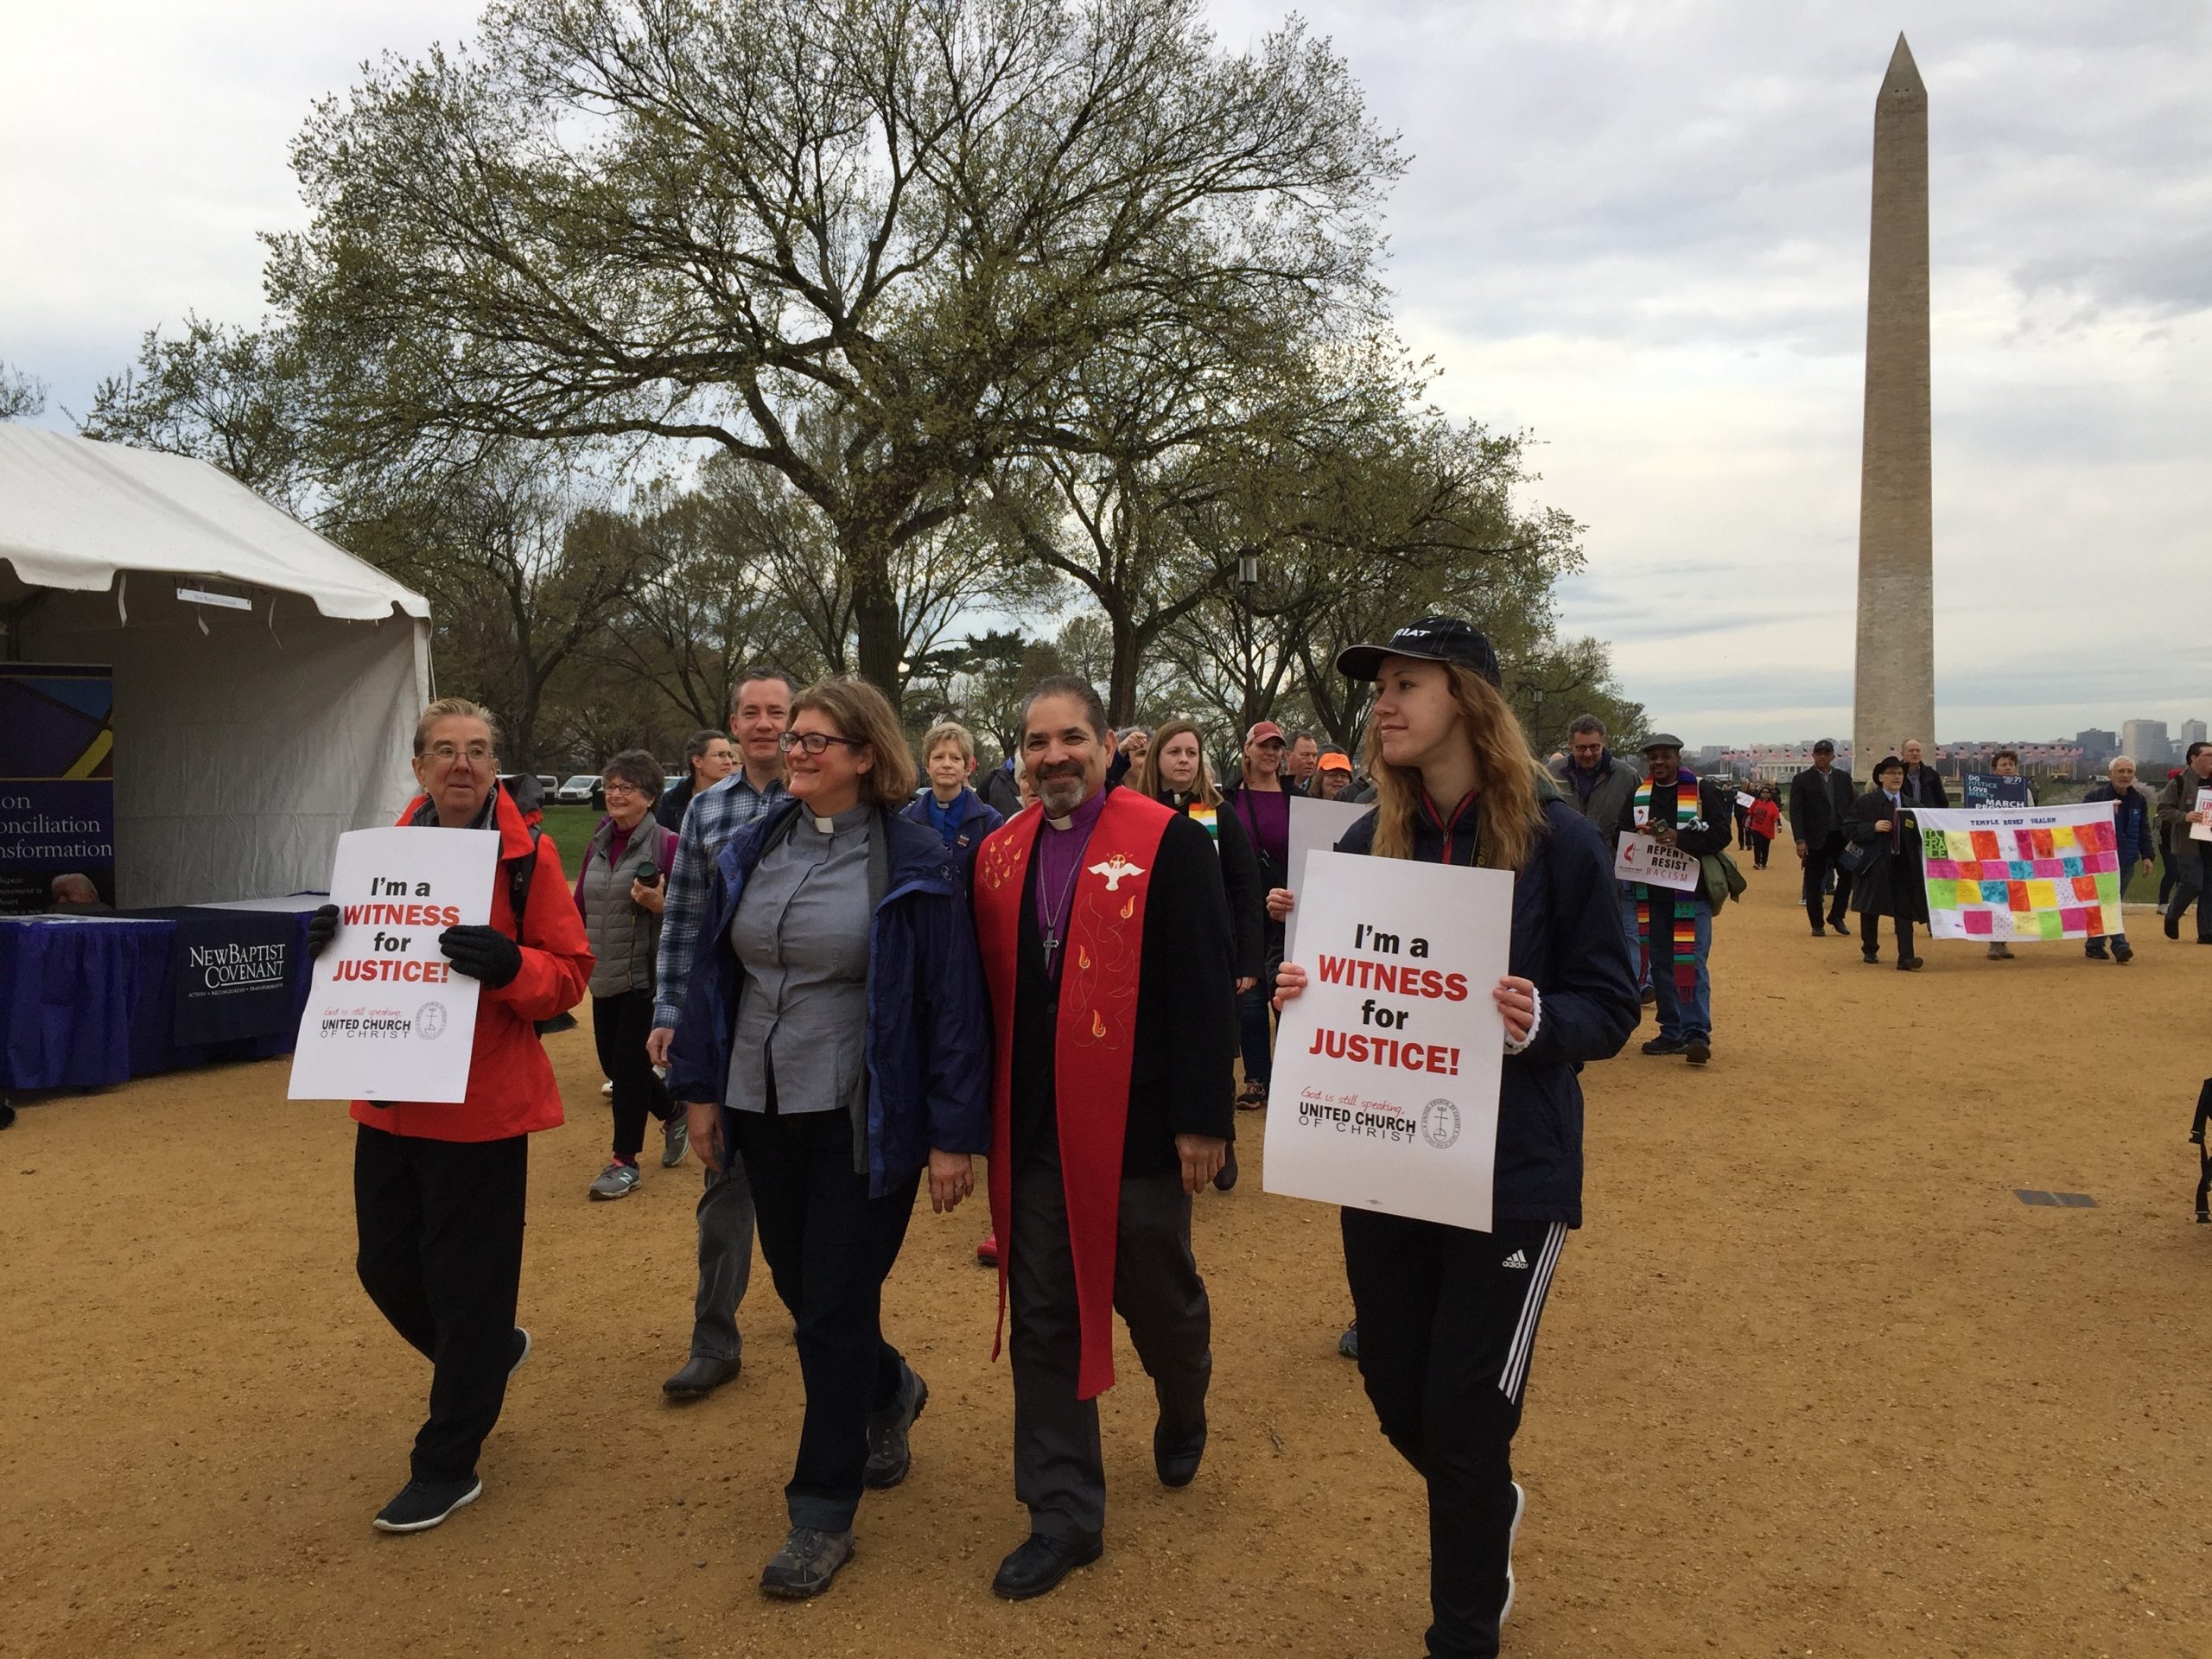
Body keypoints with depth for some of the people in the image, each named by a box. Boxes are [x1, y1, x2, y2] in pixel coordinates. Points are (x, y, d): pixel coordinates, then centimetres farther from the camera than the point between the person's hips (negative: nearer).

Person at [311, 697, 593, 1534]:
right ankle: (492, 1351, 43)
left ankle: (447, 1466, 19)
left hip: (481, 1104, -6)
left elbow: (568, 974, -10)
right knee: (385, 1265, 15)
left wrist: (509, 964, -29)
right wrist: (328, 941, -6)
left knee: (466, 1280, 3)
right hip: (388, 1098, 6)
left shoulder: (527, 854, -8)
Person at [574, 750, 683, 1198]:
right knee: (613, 1061, 12)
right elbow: (581, 906, 18)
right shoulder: (597, 844, 10)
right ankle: (672, 1115, 37)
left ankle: (625, 1161, 11)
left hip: (646, 973, -7)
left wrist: (659, 904, -26)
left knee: (628, 1061, -4)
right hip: (604, 974, 7)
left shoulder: (666, 844, -9)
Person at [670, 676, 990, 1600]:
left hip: (862, 1119, -5)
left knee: (836, 1311, 1)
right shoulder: (752, 852, 4)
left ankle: (823, 1514, 17)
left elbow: (953, 1002, -12)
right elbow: (713, 972, 10)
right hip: (763, 1109, 6)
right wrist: (702, 1088, 7)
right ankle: (889, 1394, 46)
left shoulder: (914, 865, -11)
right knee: (797, 1284, 17)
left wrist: (954, 1135, -13)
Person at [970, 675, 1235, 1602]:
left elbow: (1204, 988, -11)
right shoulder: (1000, 855, 6)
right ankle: (1064, 1514, 23)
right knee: (1044, 1323, 9)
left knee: (1156, 1299, 14)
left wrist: (1203, 1118, -13)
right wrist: (982, 1119, 10)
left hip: (1137, 1132, -4)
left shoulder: (1169, 844, -9)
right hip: (1031, 1137, 4)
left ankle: (1183, 1409, 47)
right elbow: (989, 994, 10)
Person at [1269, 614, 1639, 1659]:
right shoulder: (1366, 842, 3)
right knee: (1395, 1393, 15)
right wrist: (1302, 986, -11)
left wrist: (1538, 1022, -27)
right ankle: (1487, 1515, 48)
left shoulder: (1556, 838, -10)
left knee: (1465, 1414, 1)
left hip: (1511, 1172, -4)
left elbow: (1610, 1005, -7)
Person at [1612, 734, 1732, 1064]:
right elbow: (1619, 836, 6)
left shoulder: (1702, 792, 0)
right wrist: (1643, 834, -16)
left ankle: (1697, 1033, -10)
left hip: (1692, 892, -4)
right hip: (1650, 894, 4)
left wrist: (1680, 838, -22)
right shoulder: (1637, 795, 11)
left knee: (1692, 964, -10)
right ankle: (1671, 1033, 17)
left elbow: (1720, 835, -8)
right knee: (1660, 965, 9)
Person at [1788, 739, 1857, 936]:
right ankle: (1817, 924, 10)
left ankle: (1836, 916, 14)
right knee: (1814, 882, 2)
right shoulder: (1802, 780, 0)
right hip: (1816, 839, -3)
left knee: (1847, 875, -3)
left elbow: (1851, 807, 12)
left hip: (1841, 836, 3)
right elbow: (1795, 812, -5)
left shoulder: (1844, 778, 11)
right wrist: (1800, 840, -13)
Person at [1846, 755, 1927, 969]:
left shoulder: (1911, 806, 11)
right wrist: (1873, 828, -18)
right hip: (1874, 863, -2)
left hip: (1904, 865, 2)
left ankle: (1906, 958, -10)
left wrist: (1918, 829, -9)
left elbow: (1920, 836, 13)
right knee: (1870, 911, 8)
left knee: (1904, 911, -6)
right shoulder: (1865, 803, 0)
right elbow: (1850, 828, -5)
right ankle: (1869, 951, 25)